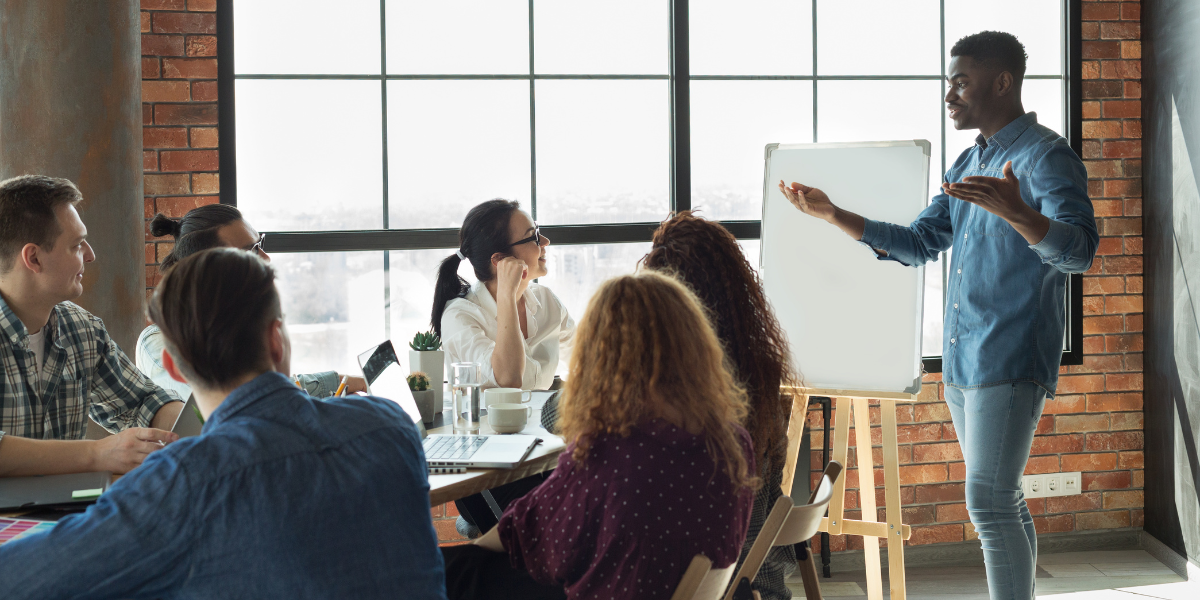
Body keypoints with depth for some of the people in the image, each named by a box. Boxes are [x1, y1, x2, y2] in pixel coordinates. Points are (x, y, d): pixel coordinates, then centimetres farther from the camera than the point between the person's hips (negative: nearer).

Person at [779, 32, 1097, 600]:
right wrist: (833, 215, 12)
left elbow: (1079, 251, -22)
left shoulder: (1046, 157, -10)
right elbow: (919, 245, 20)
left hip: (1010, 361, -9)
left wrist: (1016, 213, -42)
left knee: (989, 505, -13)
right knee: (1001, 504, 13)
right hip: (961, 361, 9)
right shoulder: (968, 164, 17)